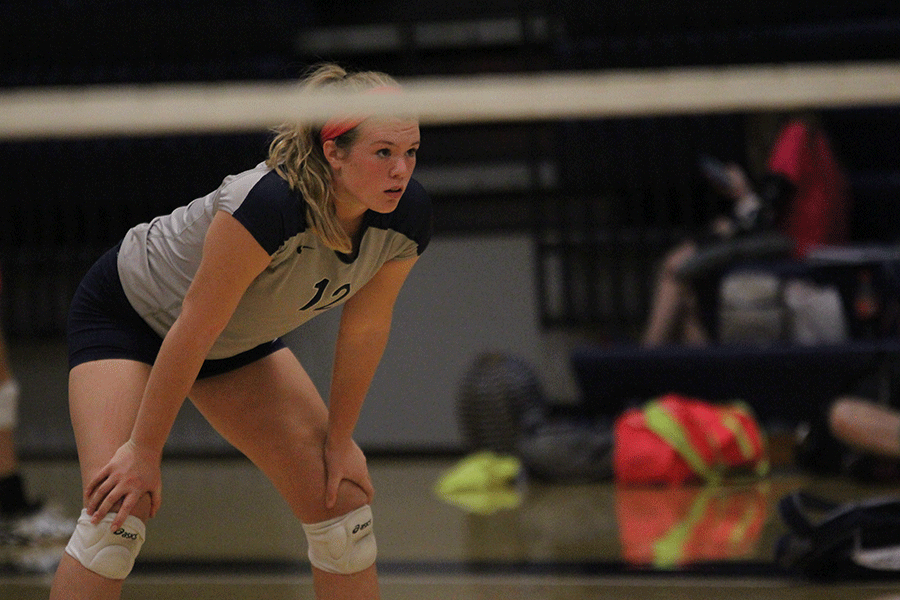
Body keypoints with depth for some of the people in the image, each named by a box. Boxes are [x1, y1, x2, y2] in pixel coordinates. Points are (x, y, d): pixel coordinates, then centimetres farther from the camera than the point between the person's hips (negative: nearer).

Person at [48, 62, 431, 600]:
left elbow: (364, 327, -5)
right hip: (129, 311, -6)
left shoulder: (408, 217, -21)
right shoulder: (268, 204, -40)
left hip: (242, 342, 7)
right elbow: (192, 331, -32)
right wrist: (144, 451, -25)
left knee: (343, 506, 0)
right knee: (118, 515, -21)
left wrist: (339, 438, 2)